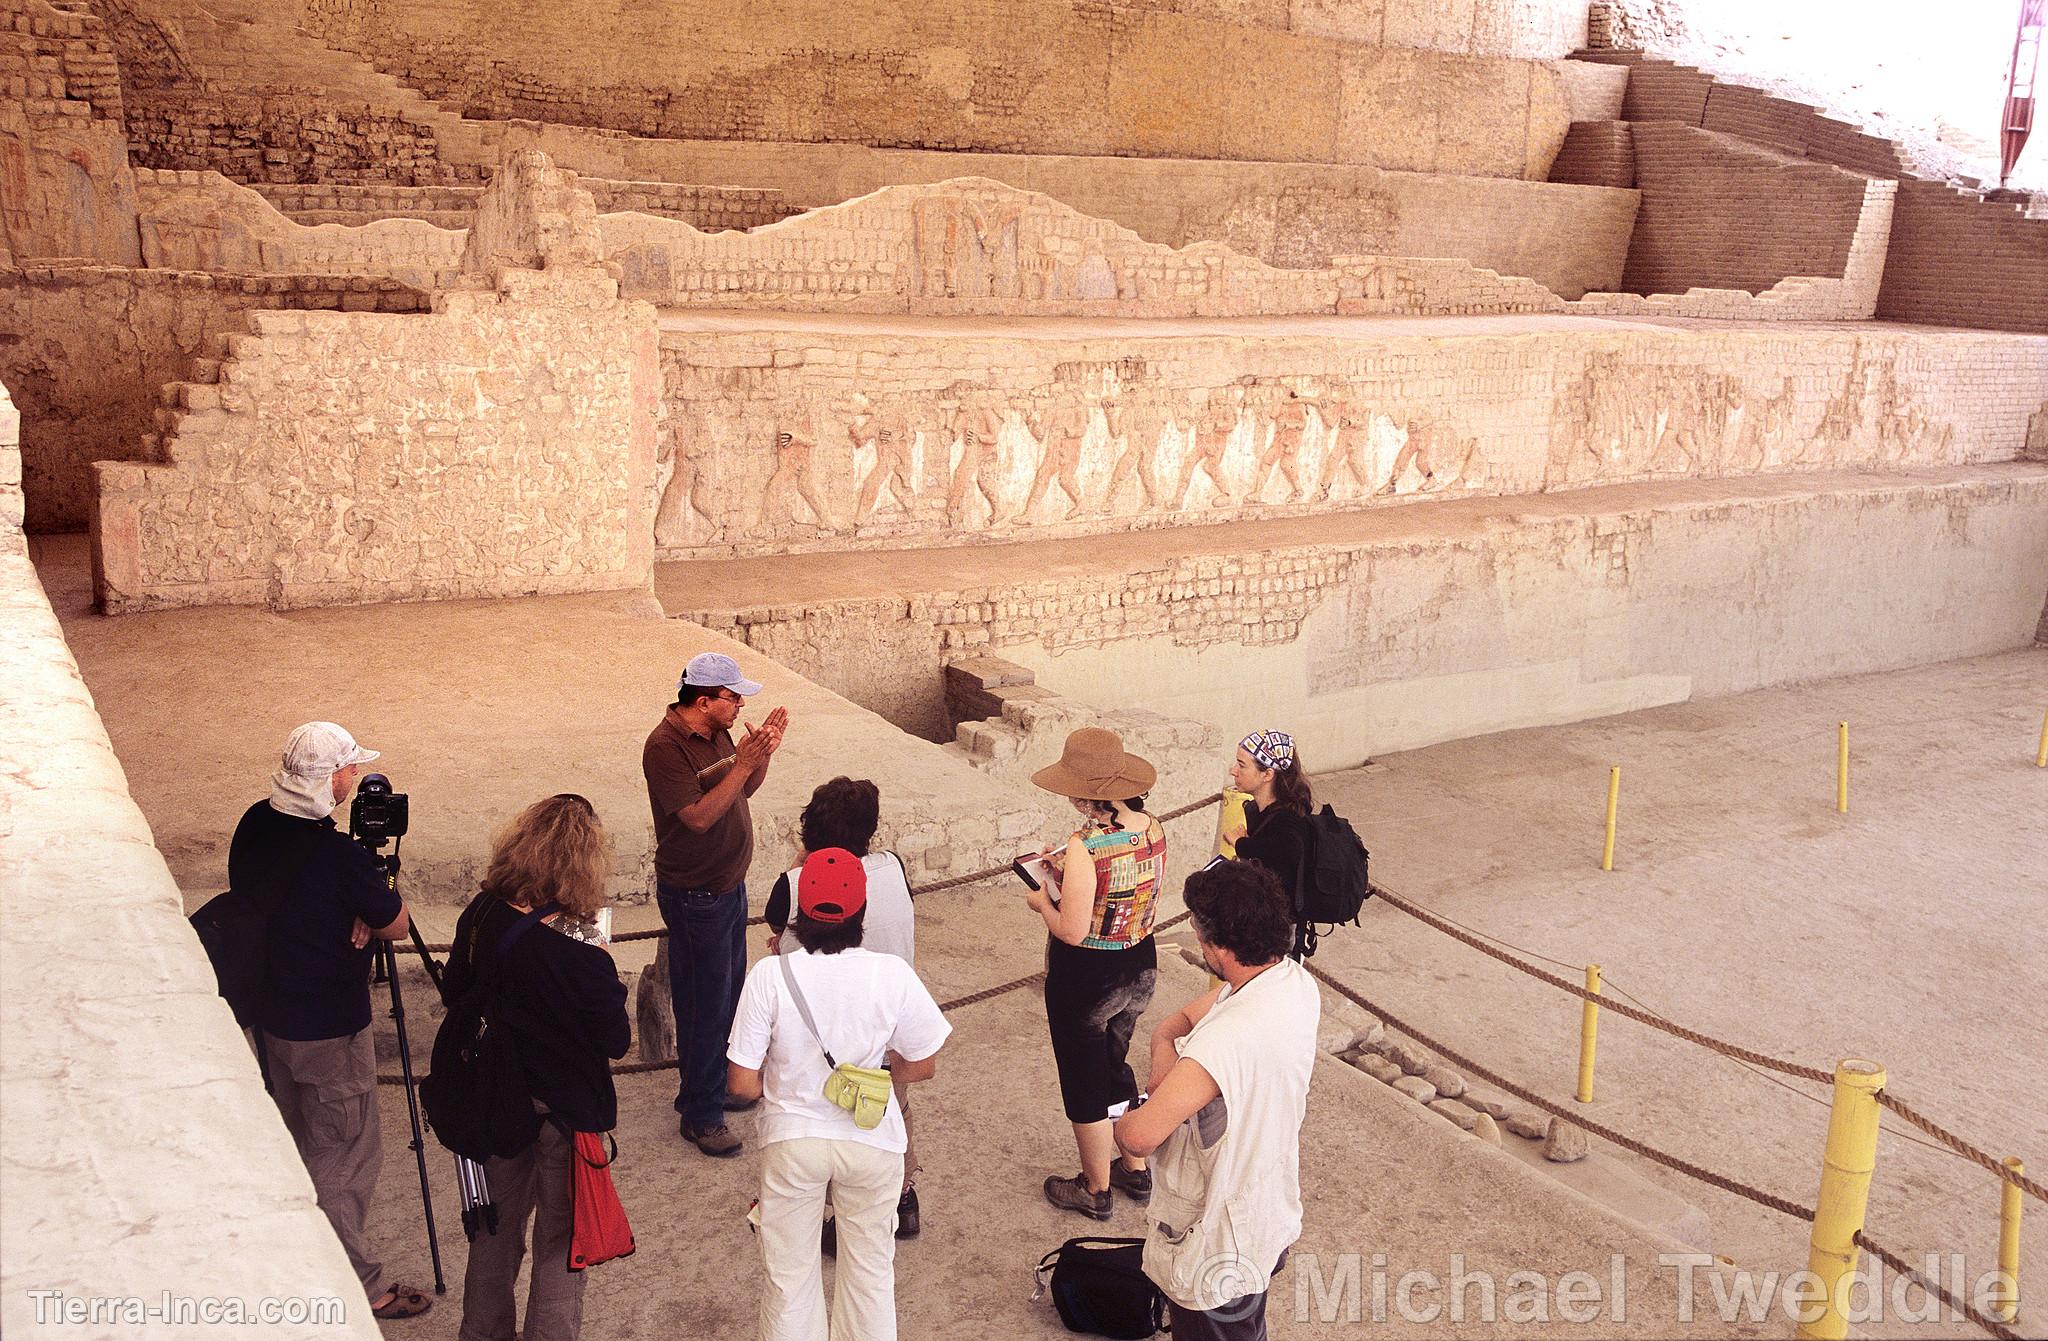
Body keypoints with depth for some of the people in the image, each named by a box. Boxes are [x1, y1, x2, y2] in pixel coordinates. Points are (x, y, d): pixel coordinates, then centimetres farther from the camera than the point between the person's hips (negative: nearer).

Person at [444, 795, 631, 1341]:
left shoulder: (480, 915, -14)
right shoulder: (580, 955, -29)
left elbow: (453, 992, 2)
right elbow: (617, 1042, -16)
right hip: (564, 1109, -6)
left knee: (498, 1219, 26)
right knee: (562, 1234, 15)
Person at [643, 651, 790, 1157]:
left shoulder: (717, 733, 2)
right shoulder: (665, 747, -23)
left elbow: (746, 789, 12)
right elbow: (699, 816, -28)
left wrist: (763, 753, -5)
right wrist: (742, 764, -30)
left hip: (729, 884, 9)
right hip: (694, 896, -9)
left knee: (729, 993, 21)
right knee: (704, 1004, 1)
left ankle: (718, 1083, 39)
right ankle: (700, 1115, 14)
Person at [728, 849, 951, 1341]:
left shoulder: (769, 975, -20)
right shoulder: (892, 975, -18)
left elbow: (742, 1083, -15)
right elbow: (922, 1067, -6)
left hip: (792, 1139, 0)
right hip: (873, 1142, 1)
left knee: (789, 1274, 20)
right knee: (871, 1270, 22)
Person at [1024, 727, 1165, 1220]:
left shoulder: (1086, 847, -29)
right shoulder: (1153, 830, -7)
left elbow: (1072, 930, -26)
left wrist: (1042, 901, -6)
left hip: (1086, 978, -7)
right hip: (1140, 966, 7)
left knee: (1084, 1084, 14)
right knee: (1115, 1065, 28)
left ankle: (1095, 1189, 32)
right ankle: (1135, 1170, 42)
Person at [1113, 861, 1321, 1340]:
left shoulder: (1226, 1041, -39)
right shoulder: (1295, 983, -10)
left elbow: (1138, 1136, -34)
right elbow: (1176, 1023, 0)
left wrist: (1126, 1119, -12)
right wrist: (1167, 1047, -20)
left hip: (1216, 1247, -7)